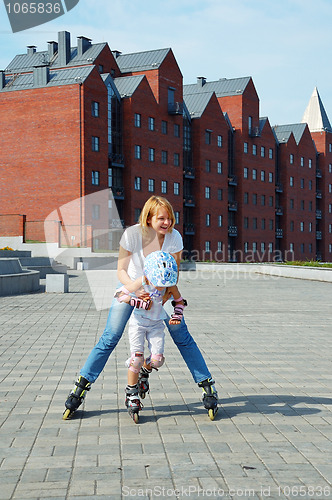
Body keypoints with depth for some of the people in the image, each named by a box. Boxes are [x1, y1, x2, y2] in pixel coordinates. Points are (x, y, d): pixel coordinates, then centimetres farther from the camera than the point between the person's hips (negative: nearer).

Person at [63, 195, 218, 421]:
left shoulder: (174, 238, -20)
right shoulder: (131, 234, -23)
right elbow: (121, 270, -14)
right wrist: (134, 290, -31)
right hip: (130, 286, -1)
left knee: (183, 338, -6)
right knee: (109, 338, -5)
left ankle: (207, 385, 5)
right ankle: (81, 387, 6)